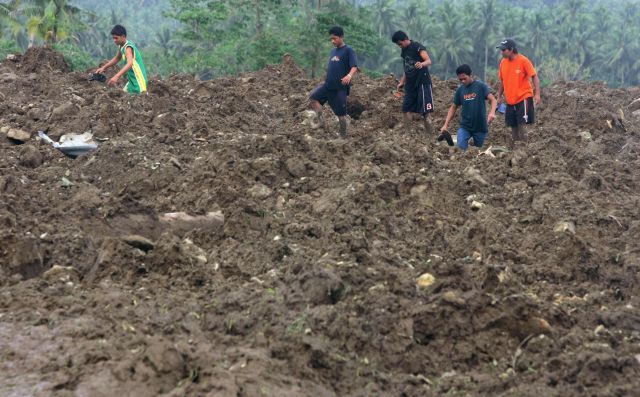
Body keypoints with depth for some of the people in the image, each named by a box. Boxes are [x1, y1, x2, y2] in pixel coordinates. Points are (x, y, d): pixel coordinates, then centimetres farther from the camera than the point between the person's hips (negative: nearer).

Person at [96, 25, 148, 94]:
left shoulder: (128, 48, -22)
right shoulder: (122, 46, 6)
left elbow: (130, 63, -41)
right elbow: (117, 58, 27)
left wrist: (117, 76, -52)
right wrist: (104, 67, 16)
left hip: (139, 81, -10)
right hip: (132, 81, 10)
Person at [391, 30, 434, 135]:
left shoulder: (417, 47, -11)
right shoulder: (403, 51, 13)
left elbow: (429, 61, -24)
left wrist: (421, 64, -45)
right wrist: (402, 82, 19)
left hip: (422, 82, -8)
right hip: (410, 84, 8)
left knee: (425, 112, -10)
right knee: (406, 109, 2)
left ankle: (430, 135, -7)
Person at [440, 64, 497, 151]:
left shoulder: (480, 86, -7)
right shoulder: (460, 90, 4)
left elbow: (493, 100, -14)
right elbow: (453, 107, 12)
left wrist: (492, 112, -34)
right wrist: (446, 124, 3)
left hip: (480, 127, -2)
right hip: (465, 126, 2)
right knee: (461, 148, -18)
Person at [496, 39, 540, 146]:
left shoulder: (523, 61, -11)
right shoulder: (503, 62, 6)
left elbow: (534, 77, -10)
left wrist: (537, 94, -18)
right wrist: (499, 96, 14)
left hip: (523, 98, -6)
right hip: (510, 100, 6)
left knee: (522, 124, -10)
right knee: (513, 126, 10)